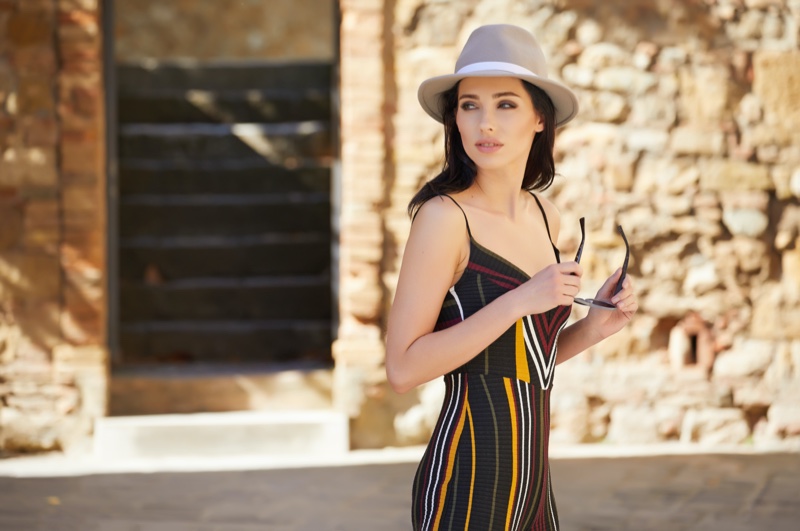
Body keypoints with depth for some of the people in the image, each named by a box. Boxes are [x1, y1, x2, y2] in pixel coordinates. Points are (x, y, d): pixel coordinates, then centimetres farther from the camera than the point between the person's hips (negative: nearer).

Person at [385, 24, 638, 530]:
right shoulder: (444, 217, -13)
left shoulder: (546, 217, 7)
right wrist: (520, 301, -21)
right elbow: (403, 368, -17)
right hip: (468, 479, -7)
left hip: (531, 481, 7)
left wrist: (593, 327, 1)